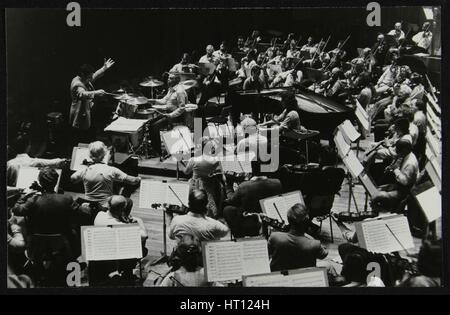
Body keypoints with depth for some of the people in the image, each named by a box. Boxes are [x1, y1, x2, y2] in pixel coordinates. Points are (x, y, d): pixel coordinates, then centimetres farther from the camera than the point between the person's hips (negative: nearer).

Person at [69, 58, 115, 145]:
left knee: (90, 137, 18)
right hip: (79, 119, -10)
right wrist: (96, 93, -59)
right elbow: (82, 94, -46)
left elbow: (95, 76, 24)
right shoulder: (77, 85, -25)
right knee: (80, 144, -3)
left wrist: (104, 68, 19)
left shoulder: (85, 80, 5)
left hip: (87, 116, 10)